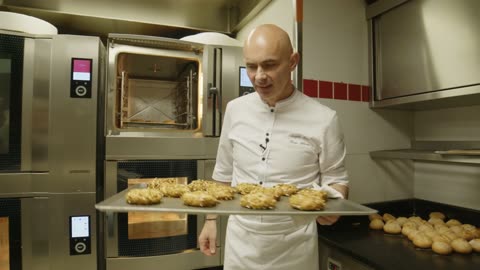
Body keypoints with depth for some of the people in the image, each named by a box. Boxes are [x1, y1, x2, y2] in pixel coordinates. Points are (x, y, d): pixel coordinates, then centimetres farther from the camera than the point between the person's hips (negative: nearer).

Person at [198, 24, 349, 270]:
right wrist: (211, 219, 7)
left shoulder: (323, 119, -13)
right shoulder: (235, 109, -3)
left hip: (294, 246, -2)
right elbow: (224, 173, 6)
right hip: (240, 241, 3)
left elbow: (335, 179, -3)